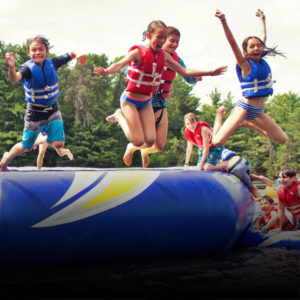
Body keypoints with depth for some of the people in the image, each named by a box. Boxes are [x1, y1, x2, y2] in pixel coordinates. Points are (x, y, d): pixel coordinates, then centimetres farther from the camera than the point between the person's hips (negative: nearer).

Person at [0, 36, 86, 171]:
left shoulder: (52, 63, -9)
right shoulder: (28, 68, -21)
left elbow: (69, 56, 3)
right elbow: (15, 78, -41)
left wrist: (77, 56, -21)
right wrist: (11, 67, -63)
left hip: (53, 110, 3)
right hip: (34, 113, -3)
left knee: (59, 144, -9)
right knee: (26, 147, 9)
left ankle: (47, 140, 28)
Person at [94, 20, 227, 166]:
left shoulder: (164, 56, 1)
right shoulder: (138, 52, -17)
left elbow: (184, 72, 8)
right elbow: (120, 64, -34)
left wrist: (210, 72, 4)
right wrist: (106, 71, -56)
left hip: (146, 101, 6)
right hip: (130, 99, -6)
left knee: (150, 141, -5)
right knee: (138, 141, -8)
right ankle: (120, 116, 15)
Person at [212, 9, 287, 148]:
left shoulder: (261, 61, 7)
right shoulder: (245, 64, -10)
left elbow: (264, 36, 21)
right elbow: (232, 43, -23)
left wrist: (262, 19, 31)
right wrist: (223, 22, -34)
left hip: (257, 112, 7)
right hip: (244, 107, -7)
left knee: (282, 139, 6)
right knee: (217, 141, -22)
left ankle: (247, 124, 19)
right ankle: (220, 114, 12)